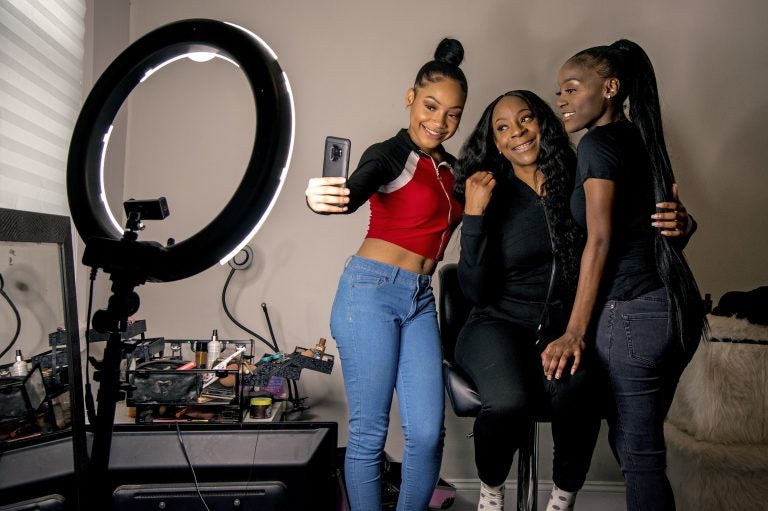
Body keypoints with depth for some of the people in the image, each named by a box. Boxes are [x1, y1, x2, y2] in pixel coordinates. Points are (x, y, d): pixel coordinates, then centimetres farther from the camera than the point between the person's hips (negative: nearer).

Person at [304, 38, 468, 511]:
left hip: (421, 299, 7)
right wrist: (320, 198, -48)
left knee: (428, 432, 1)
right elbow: (352, 194, -28)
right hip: (372, 291, -6)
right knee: (369, 432, -2)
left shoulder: (449, 167, 15)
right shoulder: (391, 154, -7)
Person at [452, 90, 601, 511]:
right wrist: (473, 215, -15)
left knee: (575, 395, -33)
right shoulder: (494, 197, 2)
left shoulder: (577, 187, 5)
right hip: (498, 325, -1)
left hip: (561, 329, 1)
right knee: (510, 402, -33)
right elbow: (475, 292, -8)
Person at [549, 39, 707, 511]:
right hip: (678, 305, 9)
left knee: (636, 453, 2)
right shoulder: (643, 139, 16)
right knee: (644, 444, 19)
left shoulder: (599, 143, -9)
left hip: (632, 312, -9)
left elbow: (600, 241, -16)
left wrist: (574, 333, -14)